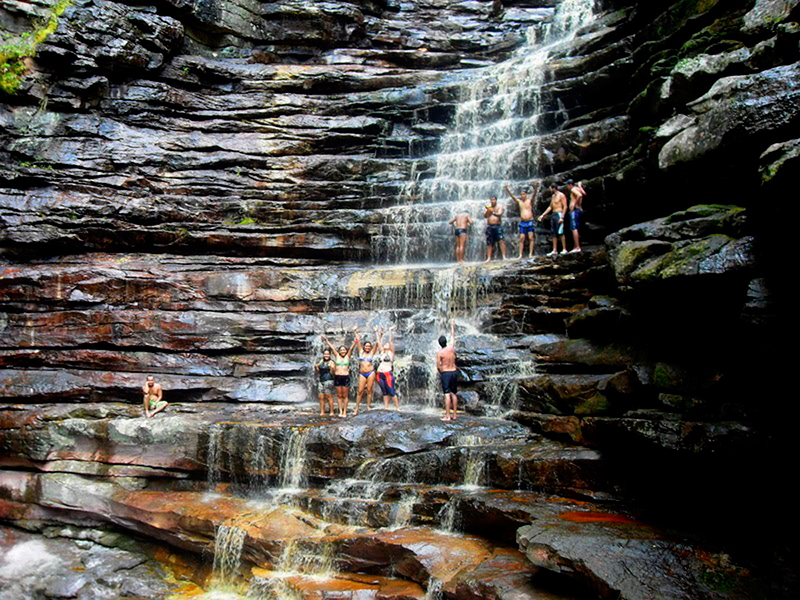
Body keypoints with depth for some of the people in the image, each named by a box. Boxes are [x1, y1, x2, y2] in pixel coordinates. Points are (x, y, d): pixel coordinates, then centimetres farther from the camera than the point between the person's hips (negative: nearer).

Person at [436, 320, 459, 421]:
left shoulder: (439, 352, -10)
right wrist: (452, 326, 29)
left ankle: (447, 416, -9)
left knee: (447, 394, -7)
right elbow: (452, 337, 17)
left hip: (445, 373, -4)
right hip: (454, 372, 4)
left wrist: (441, 373, 7)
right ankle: (454, 415, 14)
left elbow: (438, 366, -11)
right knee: (454, 394, 10)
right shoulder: (452, 348, 1)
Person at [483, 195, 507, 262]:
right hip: (489, 226, 2)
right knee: (489, 243, 1)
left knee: (501, 241, -14)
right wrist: (488, 211, -21)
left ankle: (504, 256, -16)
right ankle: (488, 258, 3)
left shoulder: (499, 207, 4)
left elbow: (500, 214, -13)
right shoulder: (487, 207, 11)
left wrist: (493, 212, -28)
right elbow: (485, 216, -2)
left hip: (497, 226, -2)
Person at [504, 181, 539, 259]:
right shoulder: (519, 202, 7)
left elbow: (534, 194, -16)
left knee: (531, 238, -3)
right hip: (522, 223, 2)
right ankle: (520, 255, -1)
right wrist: (507, 190, -21)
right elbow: (512, 196, -3)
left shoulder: (530, 201, 2)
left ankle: (530, 254, -1)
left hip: (530, 222, -2)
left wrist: (535, 188, -37)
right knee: (521, 239, -1)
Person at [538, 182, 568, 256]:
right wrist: (543, 215, 20)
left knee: (560, 232, -11)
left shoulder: (561, 195, -7)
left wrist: (562, 217, -20)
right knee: (554, 233, 6)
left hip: (559, 214, -8)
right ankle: (554, 250, 6)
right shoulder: (553, 196, 18)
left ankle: (564, 249, -7)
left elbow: (565, 206, -12)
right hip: (553, 215, 8)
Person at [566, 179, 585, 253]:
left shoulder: (573, 189, -7)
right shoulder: (578, 189, 18)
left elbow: (580, 195, -23)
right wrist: (580, 185, 29)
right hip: (580, 210, 10)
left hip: (575, 210, -10)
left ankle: (577, 247, -20)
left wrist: (574, 204, -16)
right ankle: (575, 247, 16)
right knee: (575, 229, 14)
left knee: (574, 228, -14)